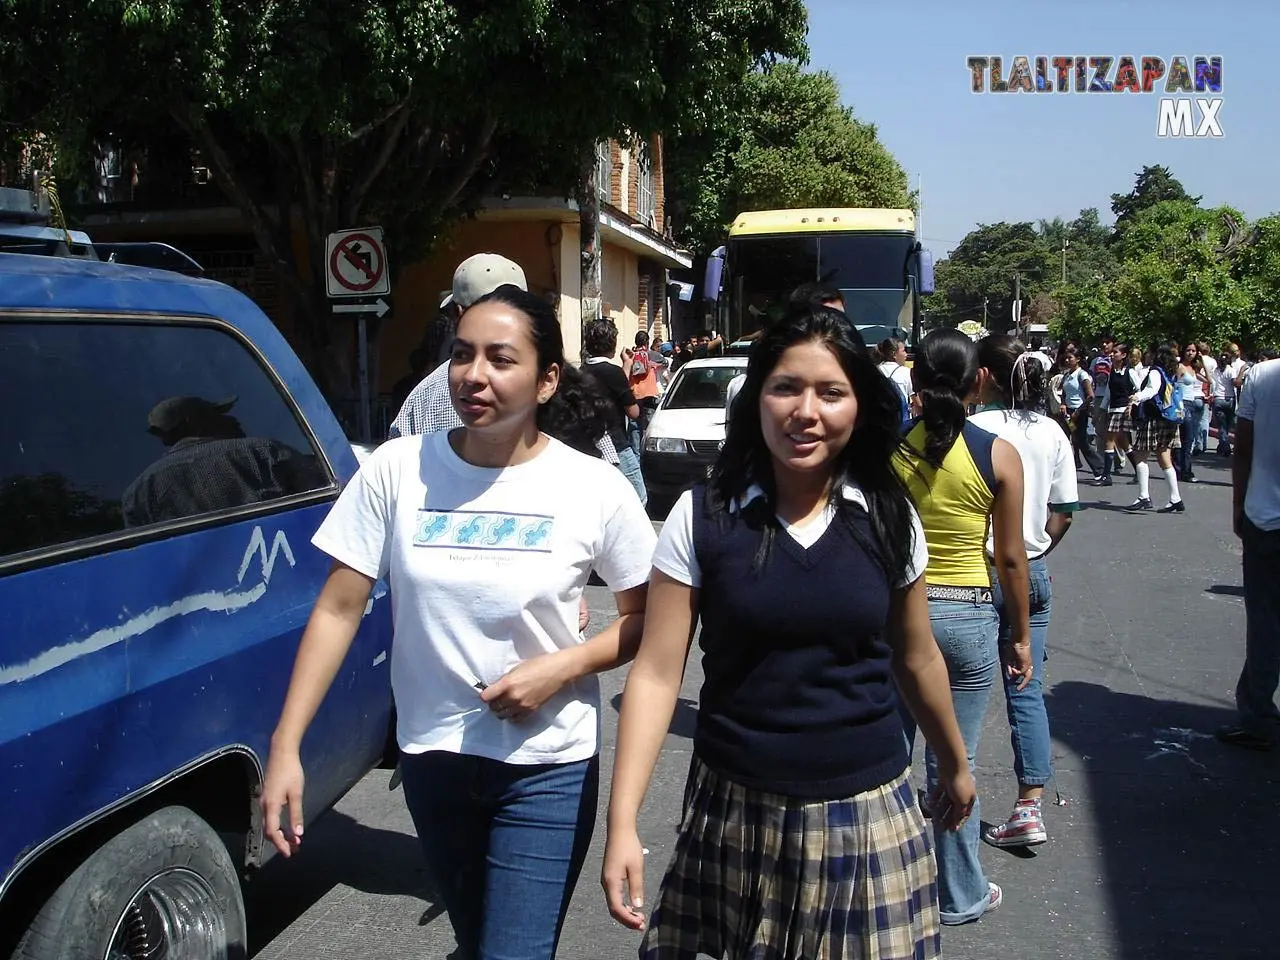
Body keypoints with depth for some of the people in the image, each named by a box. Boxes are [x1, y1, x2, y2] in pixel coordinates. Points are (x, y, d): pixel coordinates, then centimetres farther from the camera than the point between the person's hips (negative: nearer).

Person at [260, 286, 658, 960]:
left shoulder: (596, 489, -12)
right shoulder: (397, 471, -8)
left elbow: (645, 619, -2)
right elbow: (337, 611, -5)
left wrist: (563, 667, -18)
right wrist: (285, 745, -9)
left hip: (546, 768, -3)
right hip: (431, 757, 3)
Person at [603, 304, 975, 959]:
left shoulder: (889, 518, -2)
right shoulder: (701, 516, -9)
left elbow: (916, 660, 11)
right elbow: (657, 673, -9)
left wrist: (954, 765, 23)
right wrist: (622, 823, -14)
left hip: (866, 812, 1)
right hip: (735, 812, -1)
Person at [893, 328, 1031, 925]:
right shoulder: (998, 456, -8)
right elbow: (1011, 558, -4)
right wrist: (1021, 634, 7)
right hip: (969, 615, -1)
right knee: (954, 763, 8)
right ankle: (958, 897, 23)